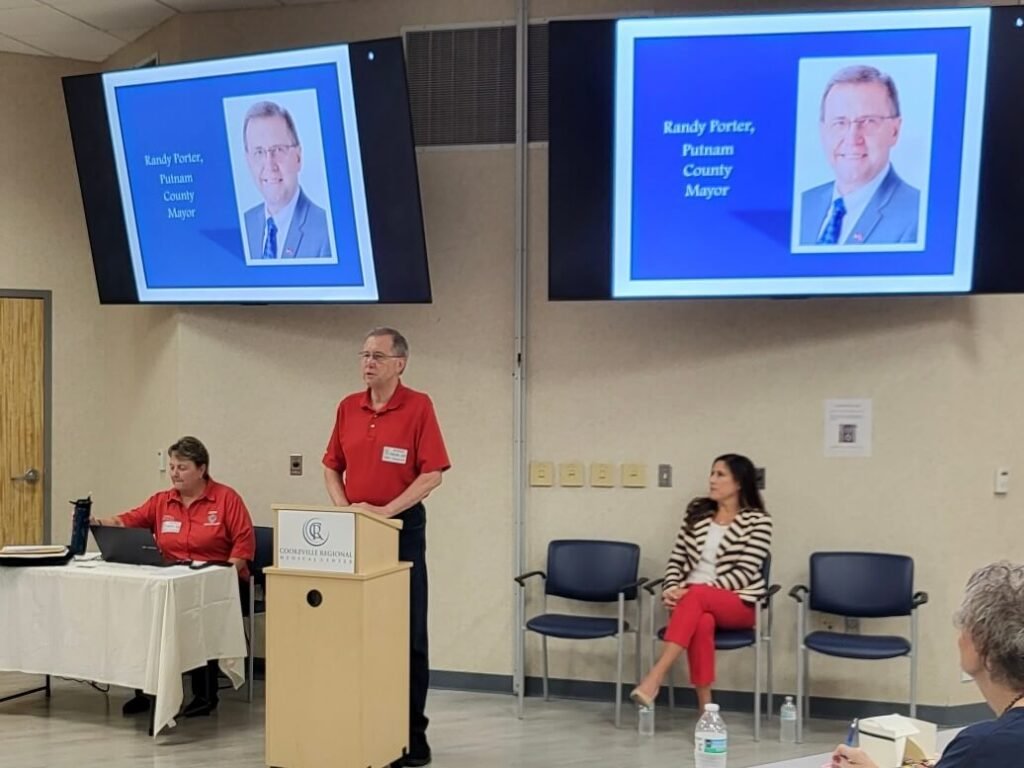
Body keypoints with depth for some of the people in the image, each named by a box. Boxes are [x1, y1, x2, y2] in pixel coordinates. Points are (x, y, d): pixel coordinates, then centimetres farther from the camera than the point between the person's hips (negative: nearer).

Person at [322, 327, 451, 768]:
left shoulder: (418, 406, -9)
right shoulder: (348, 407, 7)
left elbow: (432, 473, -13)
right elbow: (331, 466, 13)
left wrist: (386, 510, -19)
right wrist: (342, 507, -4)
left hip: (402, 529, -5)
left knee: (407, 634, 1)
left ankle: (412, 732, 9)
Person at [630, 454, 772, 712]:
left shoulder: (758, 521, -2)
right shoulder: (697, 512, 11)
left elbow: (745, 572, -11)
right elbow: (676, 560, 12)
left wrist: (694, 590, -20)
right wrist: (672, 590, -11)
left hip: (739, 602, -3)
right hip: (693, 599, 3)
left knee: (697, 596, -36)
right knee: (702, 622, -35)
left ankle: (654, 679, -43)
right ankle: (706, 710, -36)